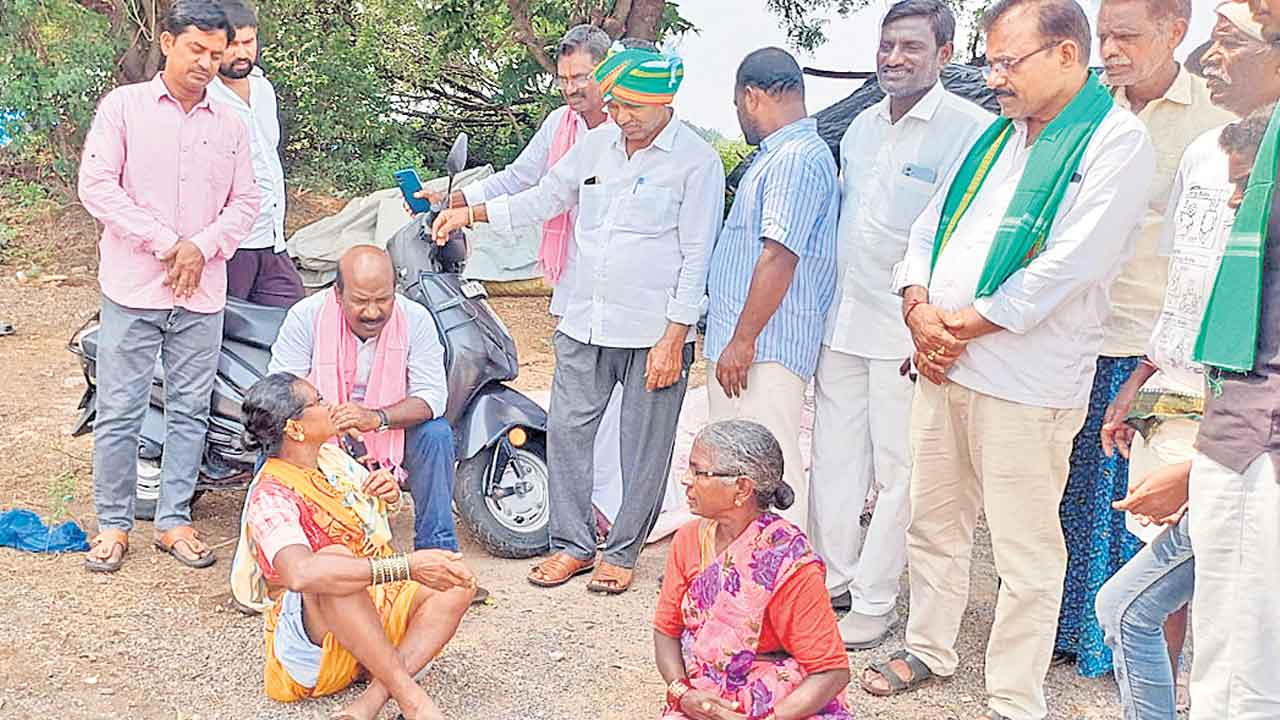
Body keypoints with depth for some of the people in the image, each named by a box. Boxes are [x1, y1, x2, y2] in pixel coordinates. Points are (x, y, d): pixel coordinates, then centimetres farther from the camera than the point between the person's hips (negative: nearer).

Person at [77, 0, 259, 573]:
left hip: (203, 292, 3)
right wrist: (166, 244, -12)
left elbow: (245, 202, 11)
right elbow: (96, 186, -5)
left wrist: (202, 247, -7)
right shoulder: (123, 106, 2)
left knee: (190, 412, 7)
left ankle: (173, 521, 18)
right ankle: (113, 524, 13)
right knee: (119, 412, 0)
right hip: (133, 288, -3)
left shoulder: (229, 124, 12)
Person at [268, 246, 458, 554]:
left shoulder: (416, 319, -14)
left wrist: (375, 418, -39)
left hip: (391, 431, 1)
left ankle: (436, 549, -12)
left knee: (436, 434, -26)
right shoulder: (305, 316, -16)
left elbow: (432, 395, -20)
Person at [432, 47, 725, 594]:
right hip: (585, 324, 5)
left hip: (656, 333, -5)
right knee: (567, 430, 7)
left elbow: (697, 257, -10)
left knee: (644, 446, 5)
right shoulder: (595, 145, 9)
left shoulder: (697, 162, -8)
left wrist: (673, 338, -14)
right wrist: (471, 213, 7)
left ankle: (623, 551, 20)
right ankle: (574, 544, 21)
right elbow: (543, 200, 18)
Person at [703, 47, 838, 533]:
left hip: (764, 351, -11)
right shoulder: (779, 155, 19)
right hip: (739, 346, 11)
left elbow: (778, 258, -23)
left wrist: (742, 342, -22)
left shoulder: (798, 159, -14)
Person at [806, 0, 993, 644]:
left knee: (895, 468, 2)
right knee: (833, 457, 14)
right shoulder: (862, 126, 12)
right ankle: (833, 578, 28)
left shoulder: (971, 130, -11)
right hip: (842, 321, 7)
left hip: (907, 331, -7)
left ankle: (873, 602, 13)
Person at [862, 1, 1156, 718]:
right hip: (942, 365, 7)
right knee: (933, 524, 17)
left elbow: (1067, 268, -18)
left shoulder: (1117, 141, -9)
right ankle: (929, 650, 35)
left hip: (1026, 383, -7)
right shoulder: (996, 135, 15)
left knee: (1026, 552, 1)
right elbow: (930, 228, 15)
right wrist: (919, 309, -2)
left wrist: (966, 323, -12)